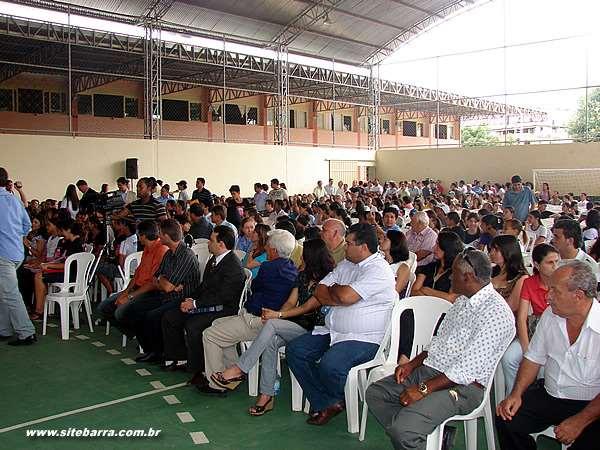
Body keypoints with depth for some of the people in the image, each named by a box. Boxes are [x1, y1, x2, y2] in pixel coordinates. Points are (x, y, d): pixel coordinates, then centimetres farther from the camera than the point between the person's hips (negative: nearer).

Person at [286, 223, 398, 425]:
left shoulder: (379, 270, -14)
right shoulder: (345, 264, 15)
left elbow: (345, 296, -25)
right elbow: (319, 292, 9)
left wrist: (333, 289, -2)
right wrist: (339, 294, -10)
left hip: (364, 339, -9)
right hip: (333, 332, 9)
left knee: (329, 365, -31)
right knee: (294, 350, -3)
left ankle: (341, 400, 3)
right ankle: (326, 403, 0)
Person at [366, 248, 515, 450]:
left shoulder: (496, 312, -19)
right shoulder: (463, 300, 12)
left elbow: (467, 370, -22)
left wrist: (424, 389, -20)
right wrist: (412, 364, 6)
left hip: (461, 386, -10)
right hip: (430, 369, 10)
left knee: (404, 427, -27)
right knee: (375, 393, 1)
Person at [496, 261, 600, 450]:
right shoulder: (550, 315, 1)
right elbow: (534, 359, 9)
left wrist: (579, 421, -20)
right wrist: (516, 393, -4)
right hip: (548, 394, 5)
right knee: (506, 420, -11)